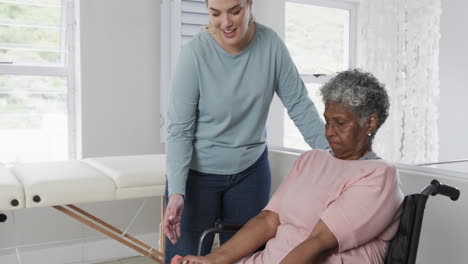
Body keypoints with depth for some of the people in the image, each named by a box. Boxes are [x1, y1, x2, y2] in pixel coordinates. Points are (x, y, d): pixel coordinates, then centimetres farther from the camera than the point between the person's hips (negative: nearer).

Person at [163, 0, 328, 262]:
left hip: (251, 169, 3)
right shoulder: (195, 54, -19)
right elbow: (179, 130, -18)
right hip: (198, 173, -3)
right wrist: (176, 192, -26)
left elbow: (299, 103, -4)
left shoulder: (270, 43, -10)